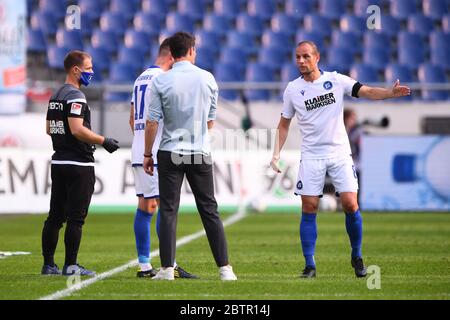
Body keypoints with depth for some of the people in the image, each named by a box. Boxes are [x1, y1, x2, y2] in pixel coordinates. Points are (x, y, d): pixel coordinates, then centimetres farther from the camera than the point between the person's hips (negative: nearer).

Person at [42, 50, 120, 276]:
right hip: (78, 164, -9)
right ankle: (70, 266, -3)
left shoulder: (55, 97, 15)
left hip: (58, 162, 9)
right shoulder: (76, 97, -14)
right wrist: (103, 141, -12)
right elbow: (77, 130, -22)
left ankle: (48, 264, 14)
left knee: (55, 215, 11)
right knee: (76, 217, -4)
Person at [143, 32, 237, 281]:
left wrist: (147, 154, 3)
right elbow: (211, 121, 8)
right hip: (201, 154, 1)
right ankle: (224, 268, 4)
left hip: (170, 154, -1)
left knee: (168, 211, 3)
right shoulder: (207, 79, 0)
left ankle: (167, 268, -3)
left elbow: (152, 121, -7)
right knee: (209, 211, 6)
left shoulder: (160, 81, -7)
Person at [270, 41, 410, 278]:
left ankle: (357, 257, 10)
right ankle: (310, 265, 3)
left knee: (350, 204, -9)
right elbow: (284, 123, 13)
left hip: (340, 153, -1)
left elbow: (367, 92, -8)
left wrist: (391, 93, -26)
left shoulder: (336, 80, 0)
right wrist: (276, 153, 4)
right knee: (309, 209, -5)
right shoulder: (292, 89, 3)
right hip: (311, 156, 1)